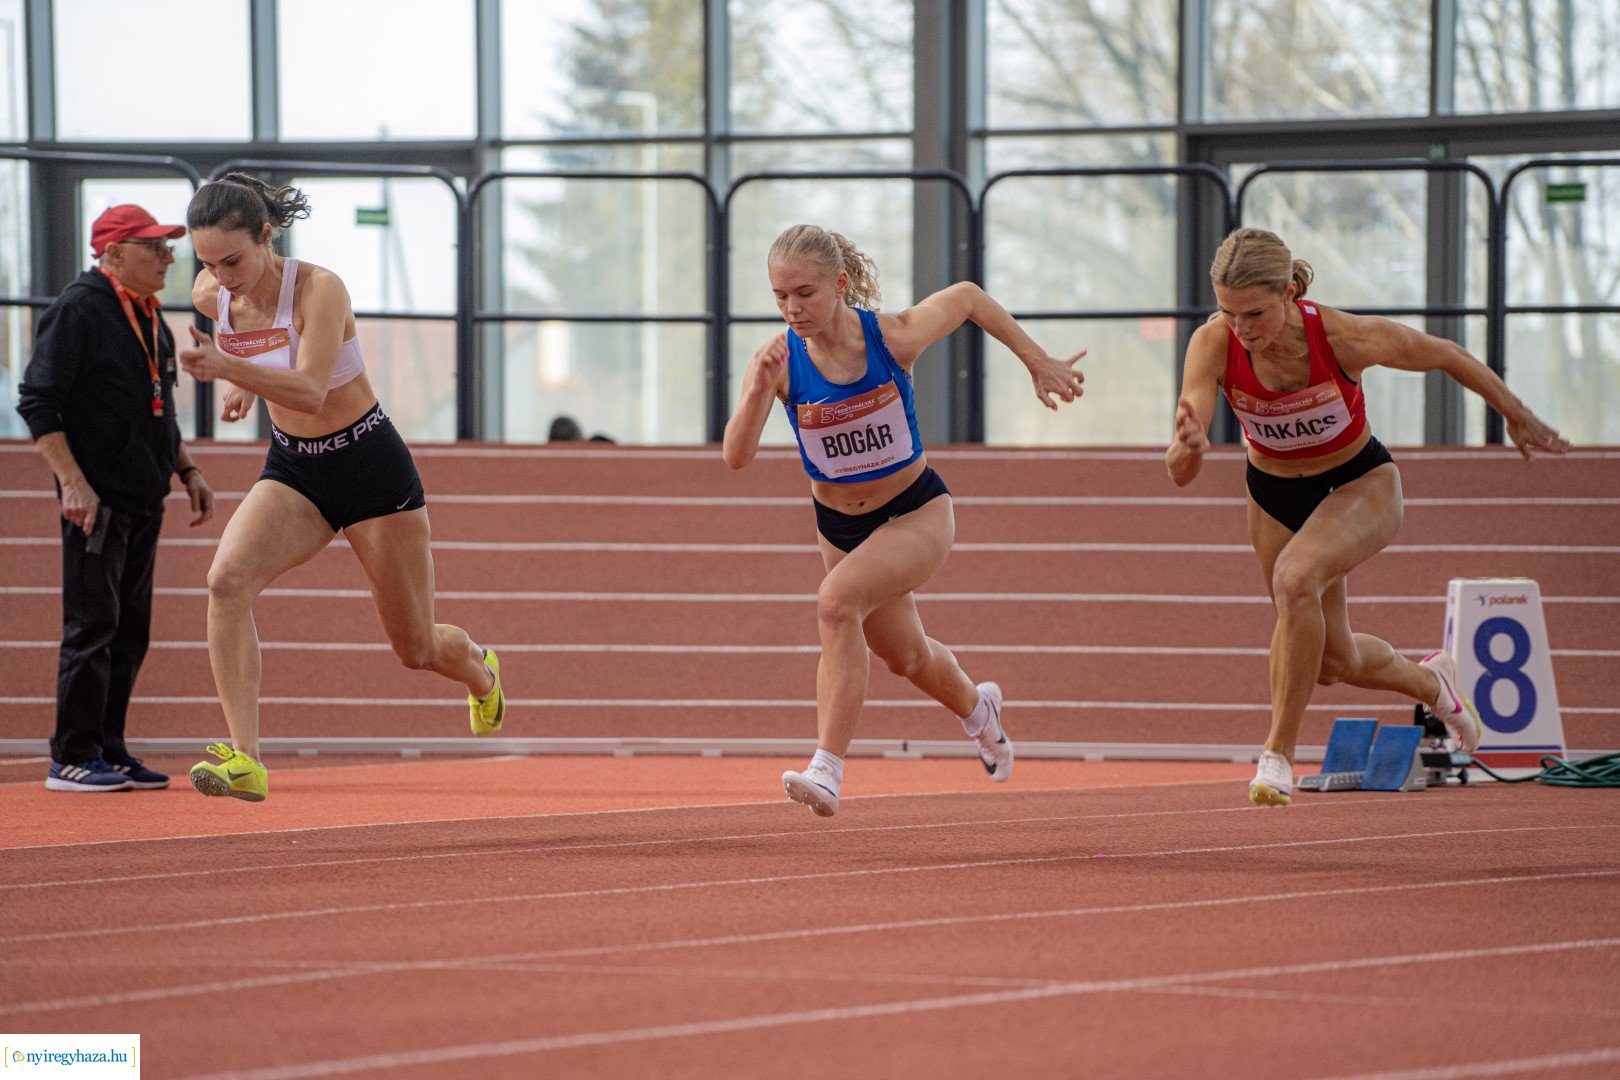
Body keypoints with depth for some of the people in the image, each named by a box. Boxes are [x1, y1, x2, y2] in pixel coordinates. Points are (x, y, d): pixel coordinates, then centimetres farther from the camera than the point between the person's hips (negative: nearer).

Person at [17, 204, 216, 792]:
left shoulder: (151, 320, 16)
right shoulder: (79, 309, -10)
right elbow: (38, 403, -15)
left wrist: (187, 470, 17)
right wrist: (73, 482, -21)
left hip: (144, 501, 9)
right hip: (96, 500, -9)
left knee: (130, 631, 10)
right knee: (92, 627, -8)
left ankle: (109, 751, 17)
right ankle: (73, 759, -4)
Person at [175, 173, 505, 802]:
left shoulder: (319, 289, -26)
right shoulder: (211, 297, -8)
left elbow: (310, 391, -41)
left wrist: (227, 367, -53)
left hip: (371, 467, -4)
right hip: (292, 472, 4)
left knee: (416, 648, 9)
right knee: (227, 579, -27)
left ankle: (480, 672, 47)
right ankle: (244, 760, -30)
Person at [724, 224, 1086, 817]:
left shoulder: (895, 336, -23)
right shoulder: (779, 359, -21)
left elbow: (967, 296, -3)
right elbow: (736, 455, -32)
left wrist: (1038, 362, 2)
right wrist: (759, 391, -48)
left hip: (917, 511, -4)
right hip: (838, 524, 4)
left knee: (836, 601, -32)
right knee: (905, 656, 24)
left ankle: (827, 769, -34)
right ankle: (976, 708, 59)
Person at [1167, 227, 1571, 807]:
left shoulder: (1346, 337, -33)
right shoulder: (1213, 346, -29)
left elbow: (1446, 356, -13)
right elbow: (1180, 471, -35)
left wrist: (1517, 416, 1)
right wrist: (1188, 448, -59)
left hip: (1360, 485, -4)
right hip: (1274, 494, 4)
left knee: (1295, 577, -34)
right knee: (1334, 660, 16)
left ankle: (1279, 752, -23)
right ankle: (1429, 681, 50)